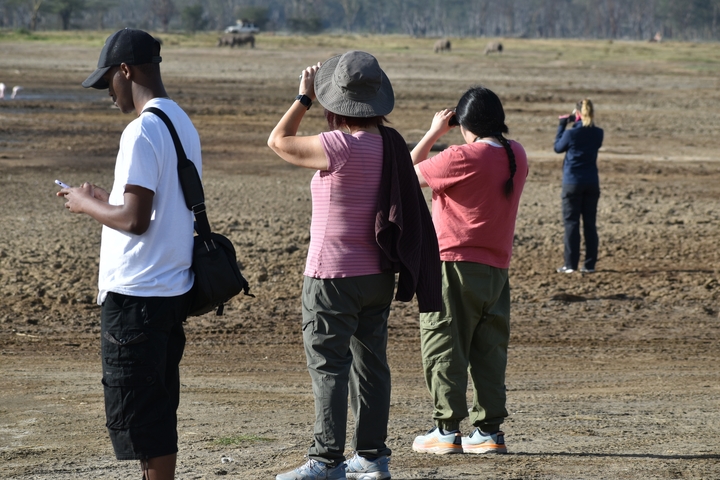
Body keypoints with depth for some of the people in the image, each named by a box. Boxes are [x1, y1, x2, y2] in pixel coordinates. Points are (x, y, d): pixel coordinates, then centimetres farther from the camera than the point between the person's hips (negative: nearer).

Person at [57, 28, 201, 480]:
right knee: (158, 412, 15)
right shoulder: (184, 125, 12)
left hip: (136, 295, -9)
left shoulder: (143, 131, -17)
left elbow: (135, 219, -22)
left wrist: (86, 205, -6)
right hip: (174, 290, 9)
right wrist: (105, 199, 20)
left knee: (136, 414, -3)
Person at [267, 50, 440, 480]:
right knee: (371, 362, 13)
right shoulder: (391, 144, 1)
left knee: (329, 365, -3)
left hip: (334, 276, -8)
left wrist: (305, 98, -1)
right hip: (379, 272, 8)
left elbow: (279, 142, -9)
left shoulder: (342, 147, -21)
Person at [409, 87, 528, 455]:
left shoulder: (461, 158, -16)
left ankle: (447, 429, -1)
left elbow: (409, 173, -4)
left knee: (443, 348, 0)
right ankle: (490, 430, 10)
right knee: (489, 351, 10)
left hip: (455, 263, -7)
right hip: (498, 268, 7)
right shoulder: (516, 156, 6)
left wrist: (434, 132, 3)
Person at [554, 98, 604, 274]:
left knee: (571, 222, 1)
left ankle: (571, 264, -2)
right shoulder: (598, 133, -2)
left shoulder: (572, 133, -14)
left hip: (572, 182, -4)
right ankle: (590, 264, 8)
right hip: (592, 183, 4)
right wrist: (576, 124, 12)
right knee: (590, 223, 9)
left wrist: (562, 125, 9)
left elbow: (558, 147, 3)